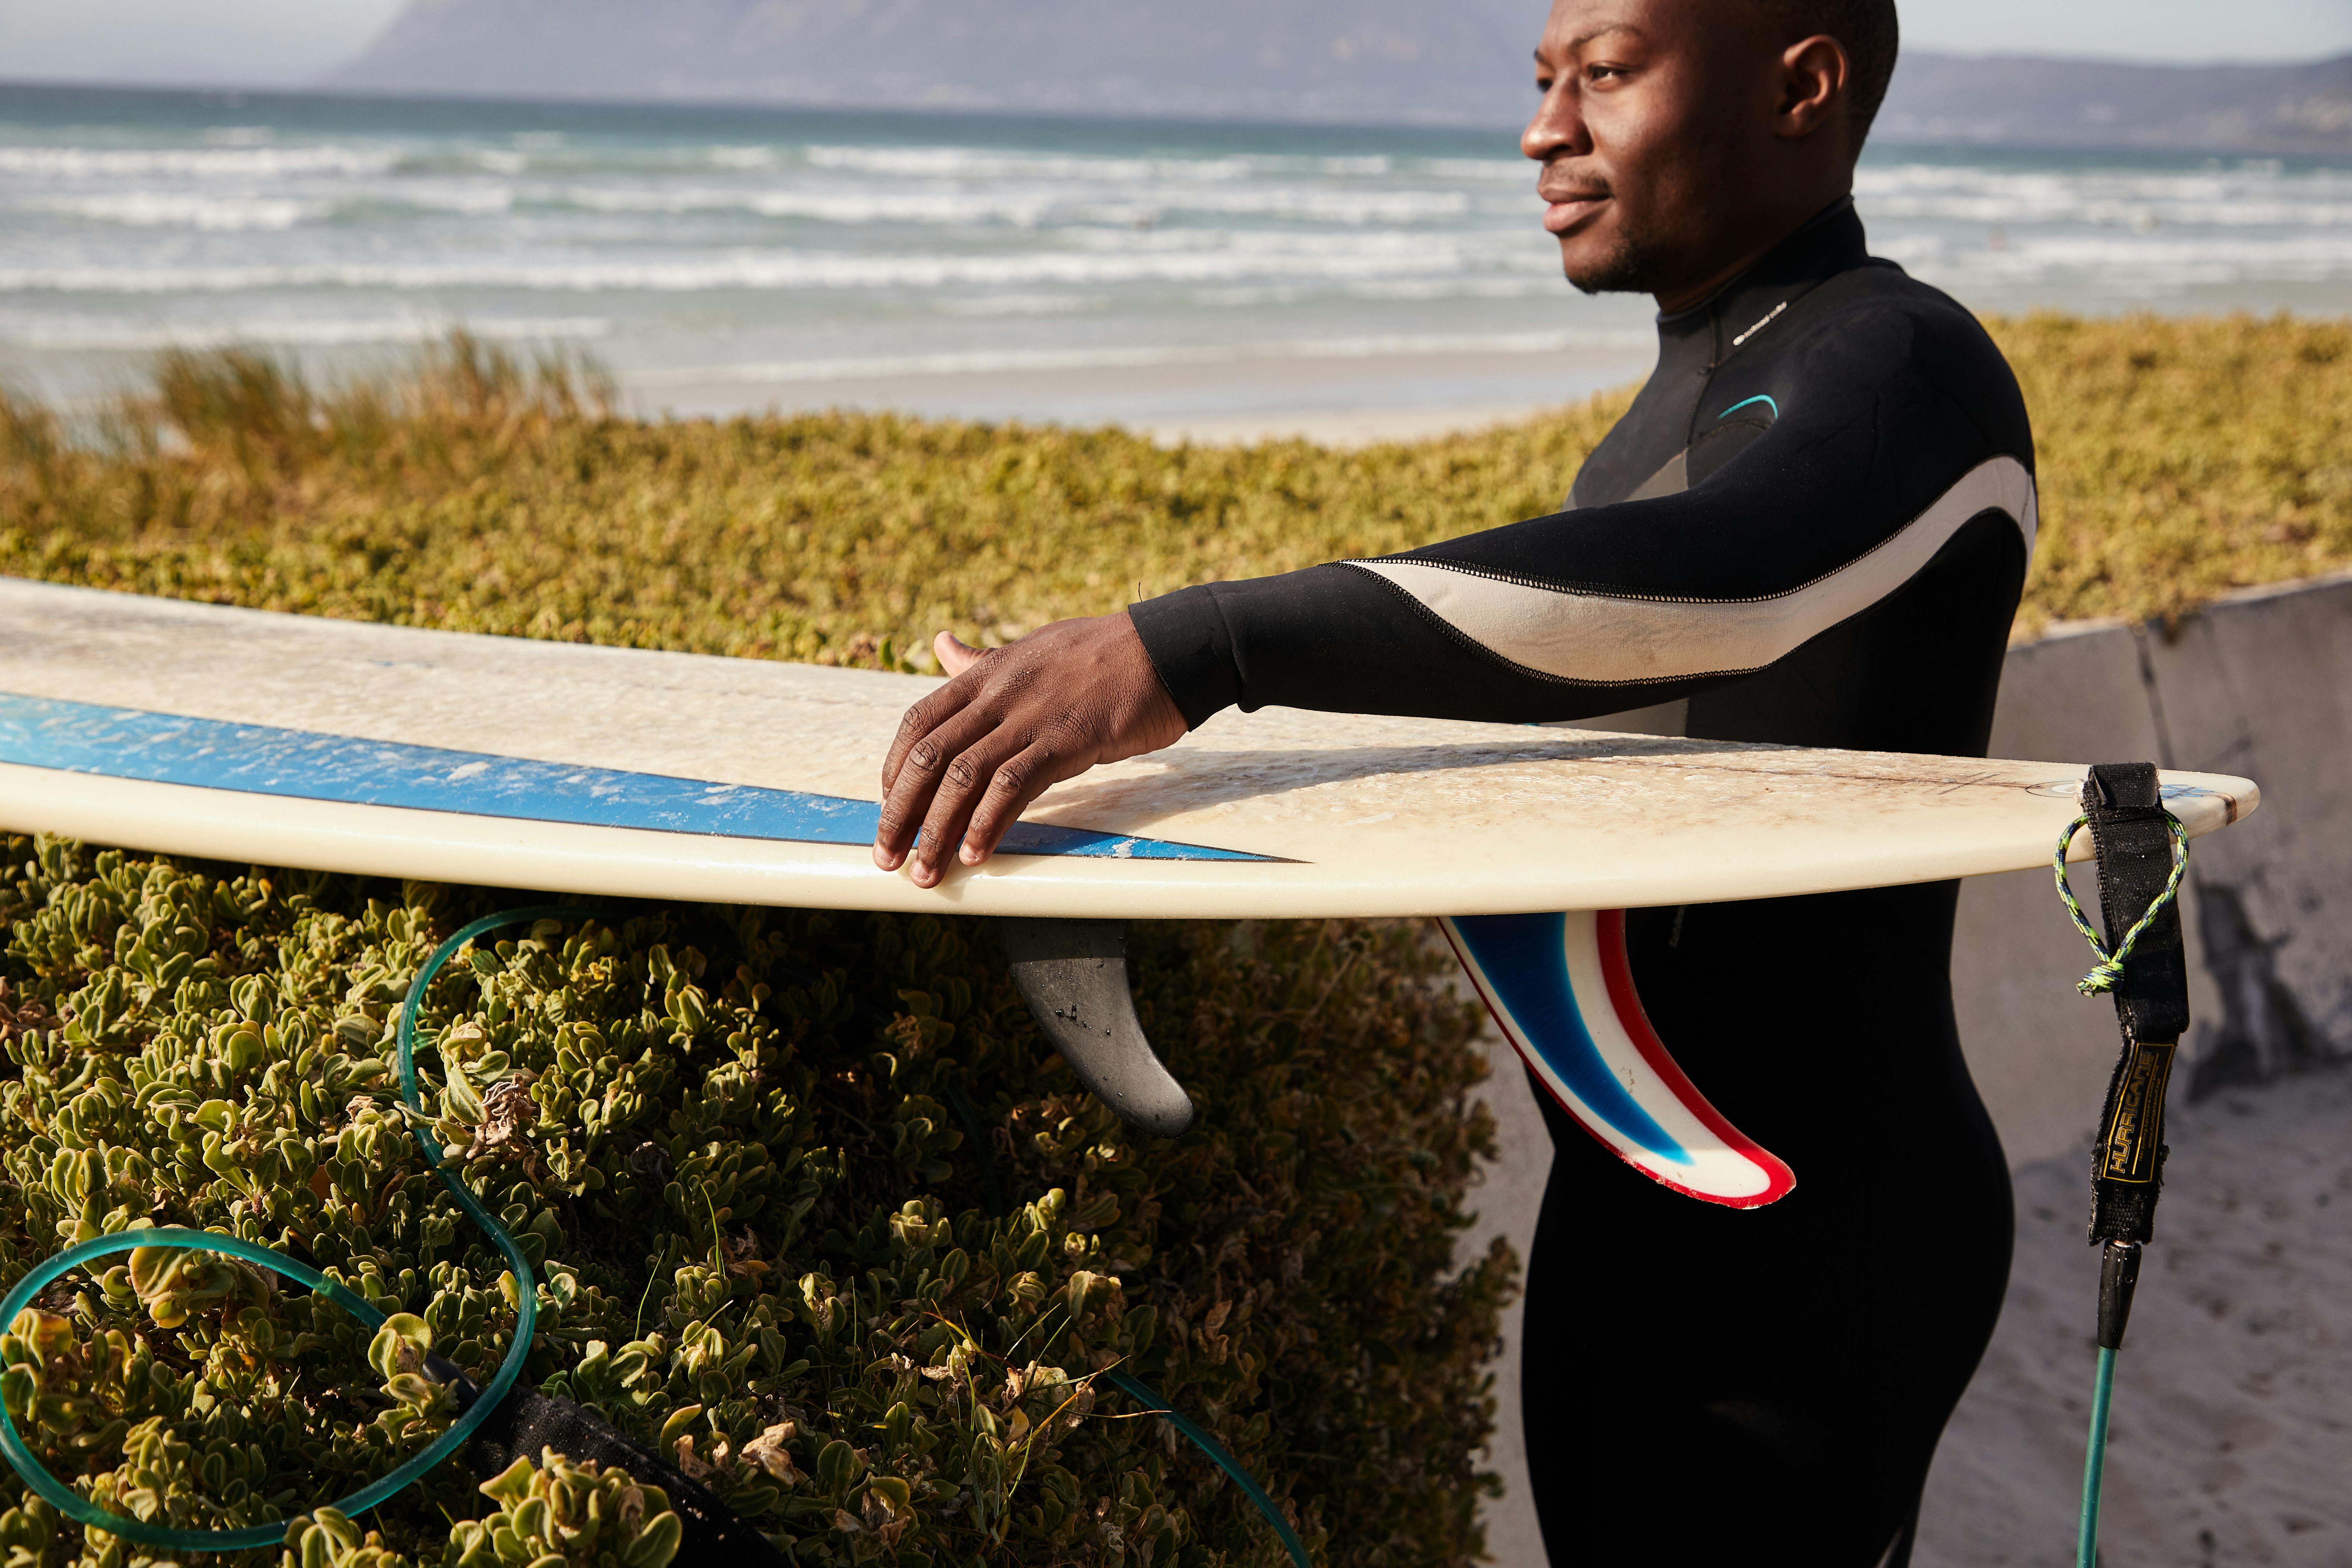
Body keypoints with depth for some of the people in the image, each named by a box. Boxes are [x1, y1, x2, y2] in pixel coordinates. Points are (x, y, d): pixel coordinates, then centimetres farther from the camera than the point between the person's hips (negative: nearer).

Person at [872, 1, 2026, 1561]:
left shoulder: (1914, 372, -17)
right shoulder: (1706, 395, 14)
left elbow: (1693, 588, -39)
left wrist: (1189, 647, -49)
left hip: (1815, 1251, -9)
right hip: (1636, 1208, 9)